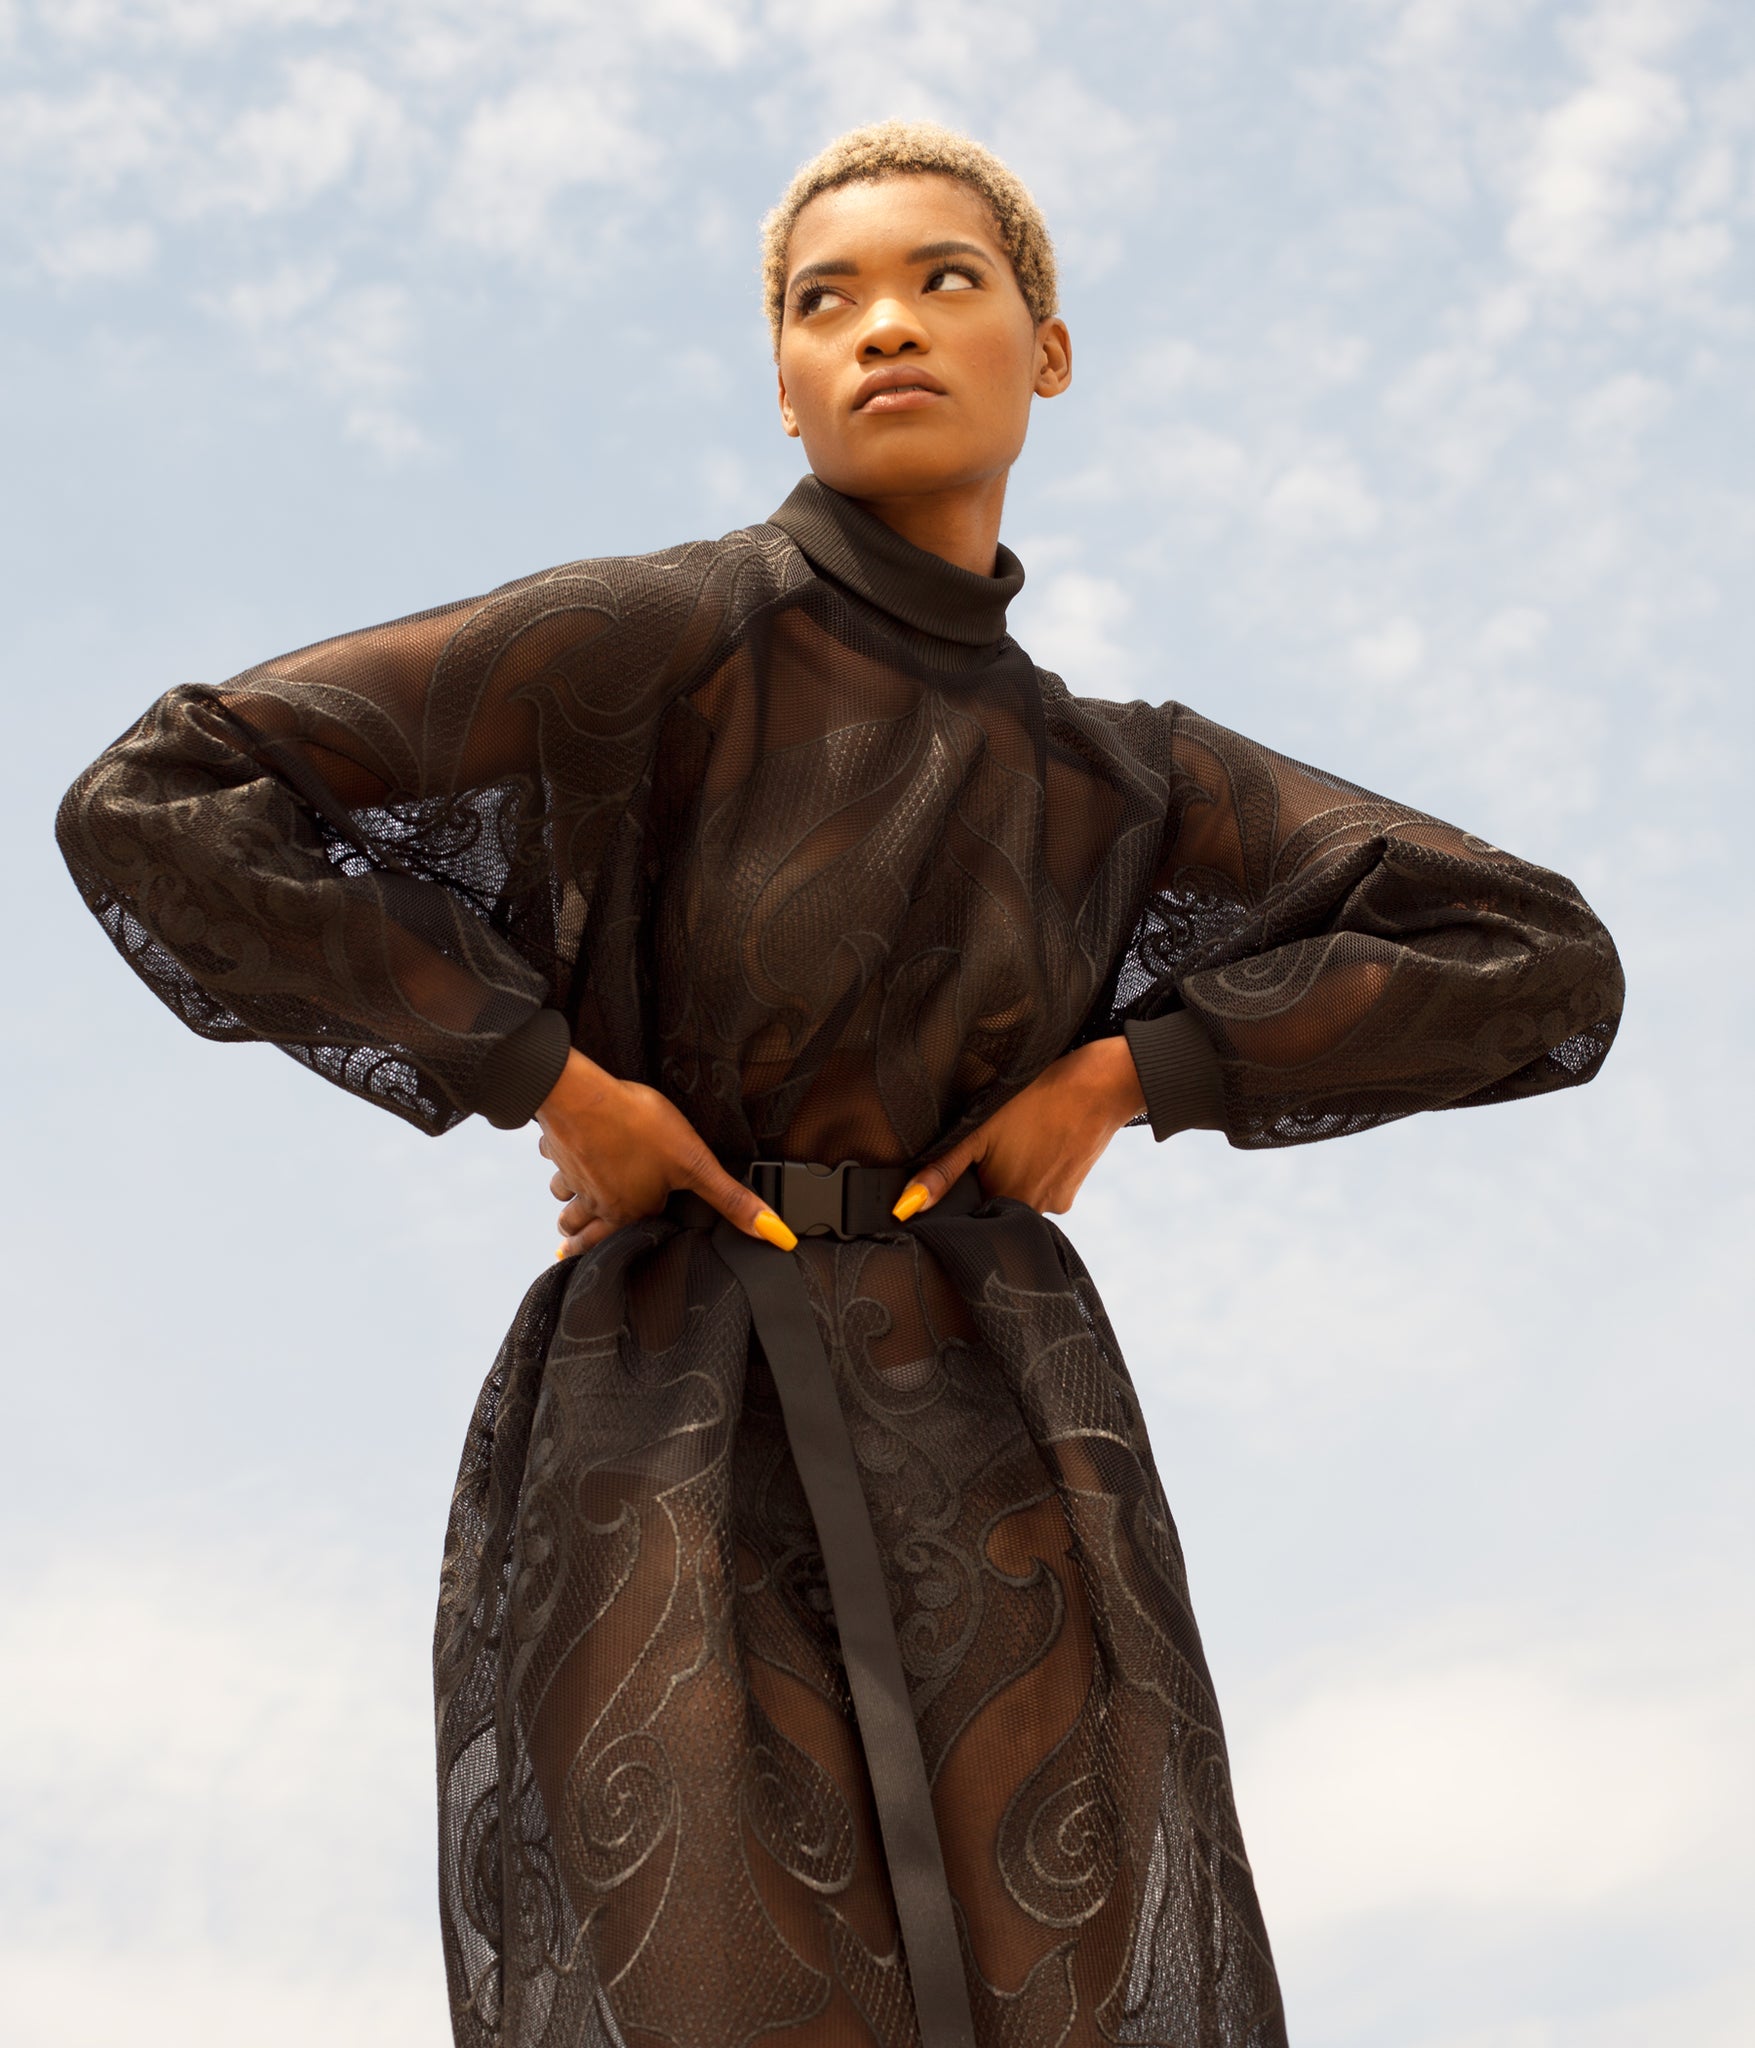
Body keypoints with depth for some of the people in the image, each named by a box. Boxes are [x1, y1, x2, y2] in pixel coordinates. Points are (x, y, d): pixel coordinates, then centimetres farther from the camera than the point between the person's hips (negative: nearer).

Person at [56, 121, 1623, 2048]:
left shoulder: (1110, 778, 8)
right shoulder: (657, 641, -4)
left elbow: (1543, 964, 9)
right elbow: (153, 811, -9)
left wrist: (1131, 1068, -2)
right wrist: (544, 1075, -10)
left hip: (1000, 1493, 4)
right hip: (672, 1491, -3)